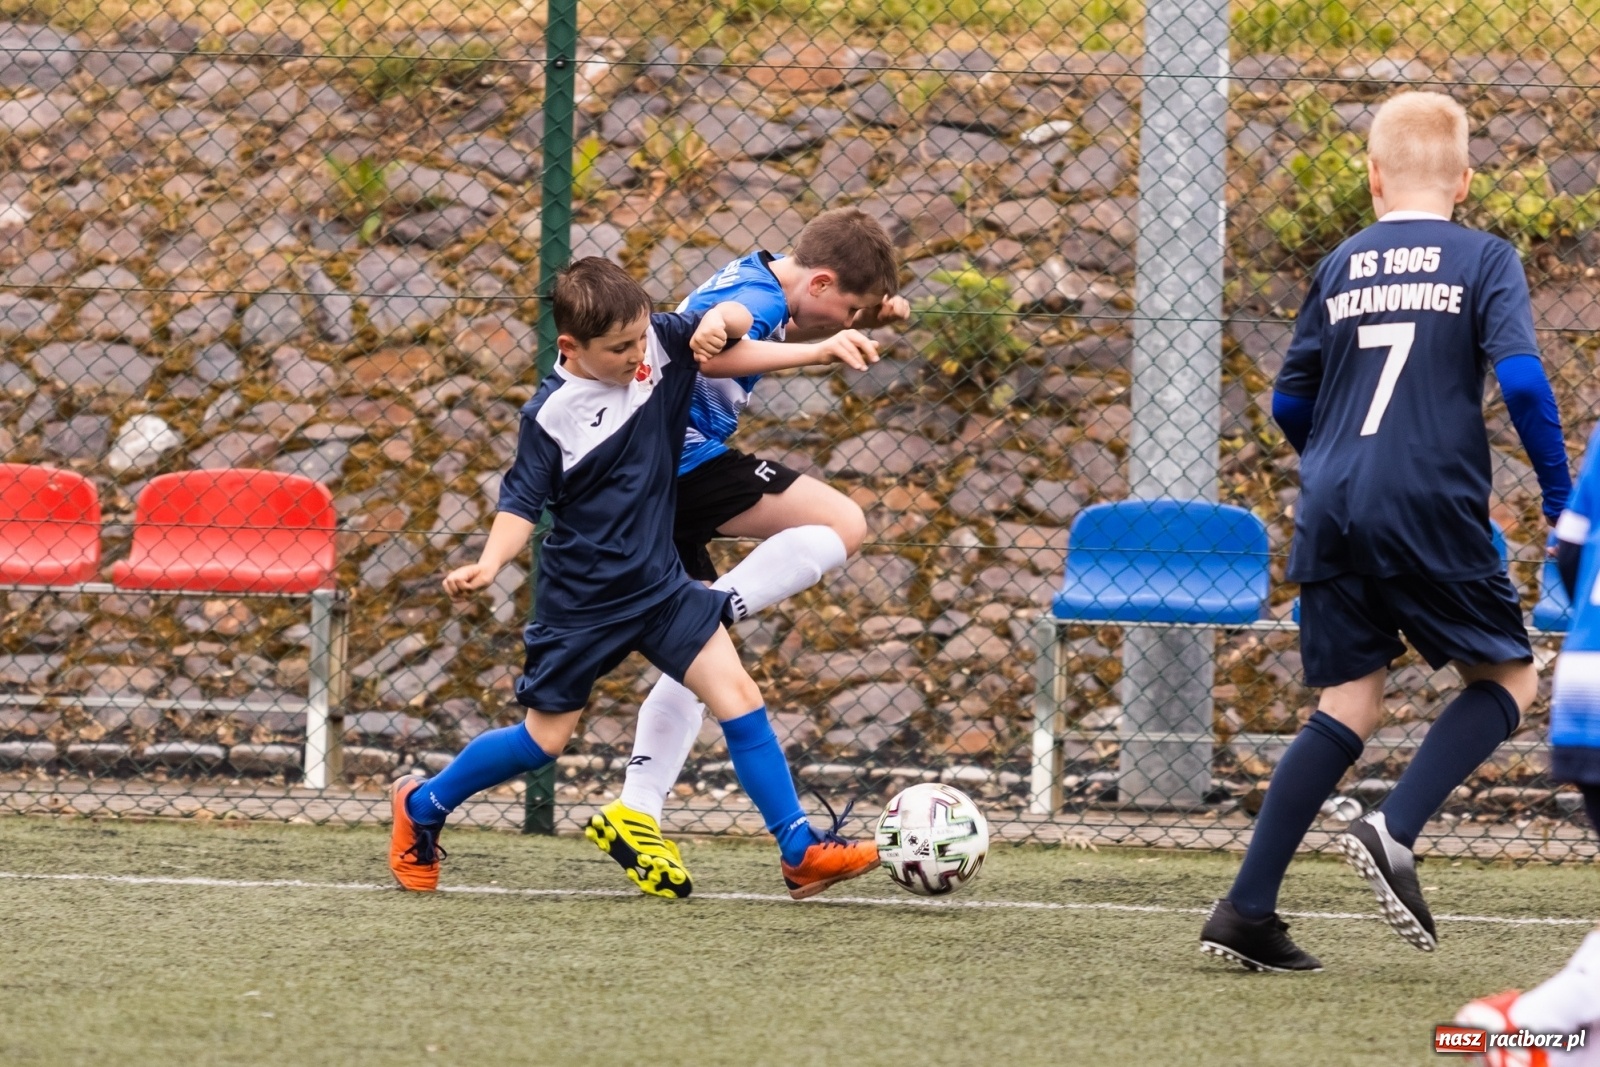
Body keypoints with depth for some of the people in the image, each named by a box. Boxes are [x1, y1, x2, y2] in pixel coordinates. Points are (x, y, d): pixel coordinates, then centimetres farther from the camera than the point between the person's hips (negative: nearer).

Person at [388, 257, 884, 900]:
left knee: (736, 695, -9)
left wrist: (720, 322, -27)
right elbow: (521, 506, -15)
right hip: (582, 600, -4)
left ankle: (801, 851, -7)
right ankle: (422, 806, 30)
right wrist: (489, 564, -33)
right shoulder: (550, 416, -19)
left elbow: (737, 320, -3)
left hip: (659, 582, 4)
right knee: (544, 740, 6)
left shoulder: (659, 344, -6)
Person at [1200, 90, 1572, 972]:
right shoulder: (1484, 261, 2)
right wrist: (1561, 502, -3)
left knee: (1349, 705, 10)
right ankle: (1394, 831, -11)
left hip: (1332, 516, 4)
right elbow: (1521, 379, -11)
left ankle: (1248, 908, 0)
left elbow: (1290, 403, 17)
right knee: (1507, 680, 12)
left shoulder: (1341, 267, 14)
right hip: (1433, 514, -4)